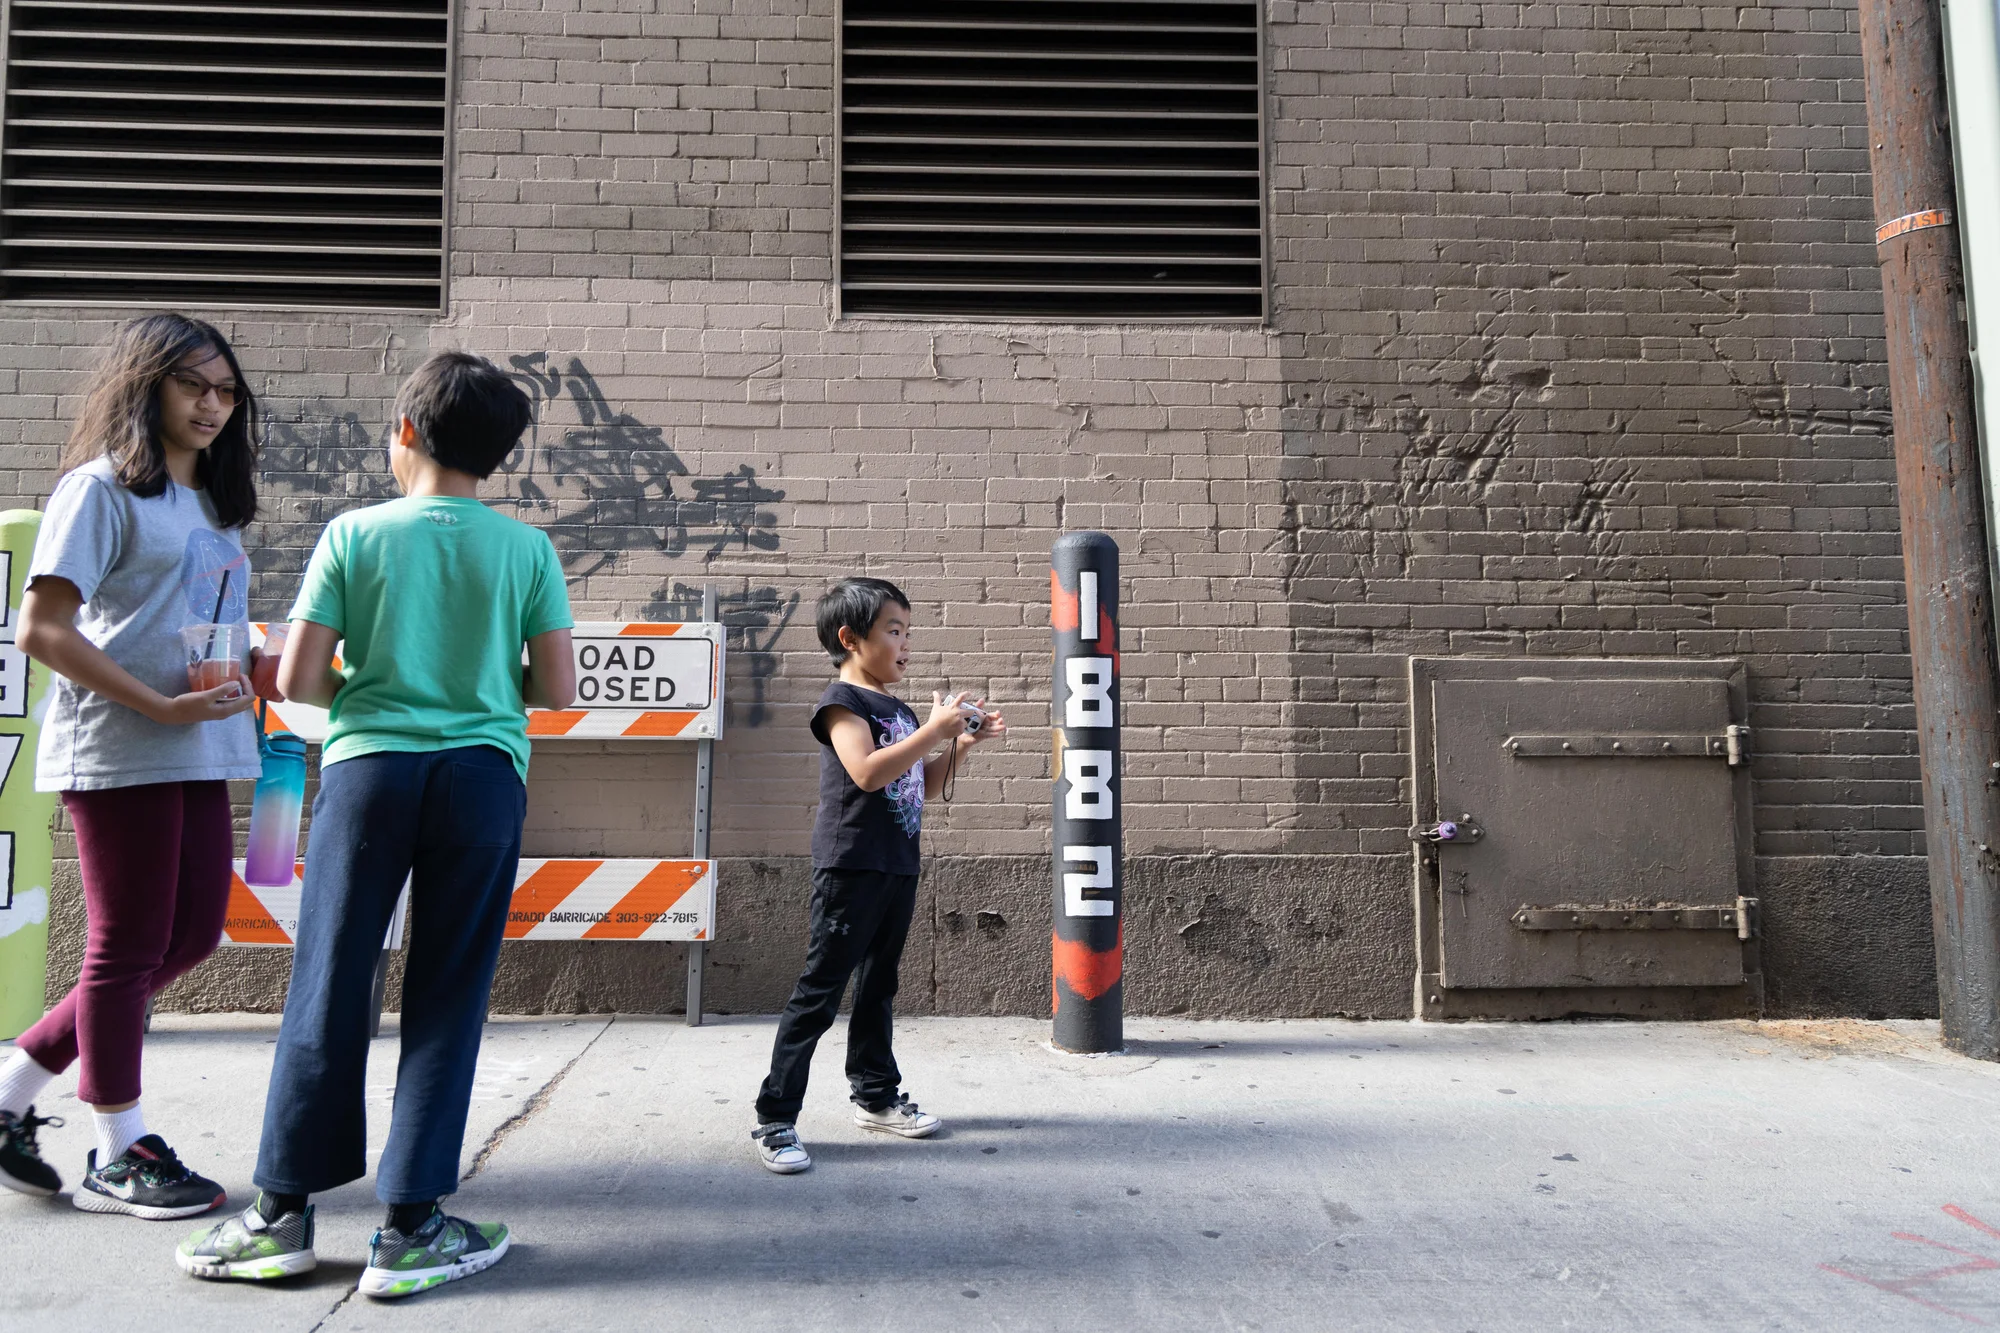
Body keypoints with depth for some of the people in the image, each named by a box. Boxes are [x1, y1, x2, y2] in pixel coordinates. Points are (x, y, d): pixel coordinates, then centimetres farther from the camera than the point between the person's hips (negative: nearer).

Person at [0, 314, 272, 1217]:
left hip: (200, 751, 8)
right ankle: (118, 1157, 17)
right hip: (118, 756, -8)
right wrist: (158, 706, -19)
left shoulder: (209, 501, 18)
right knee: (129, 947, 2)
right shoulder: (101, 488, -6)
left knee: (192, 935, 11)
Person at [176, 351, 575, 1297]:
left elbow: (296, 677, -2)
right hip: (482, 775, 0)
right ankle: (408, 1228, 11)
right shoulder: (527, 548, 3)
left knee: (328, 989, 9)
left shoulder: (354, 534, 1)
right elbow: (558, 690, 0)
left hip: (367, 766, 0)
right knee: (445, 1002, 5)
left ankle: (282, 1213, 19)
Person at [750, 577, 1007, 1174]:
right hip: (851, 866, -8)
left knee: (878, 987, 18)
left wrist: (964, 742, 9)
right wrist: (934, 729, -21)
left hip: (898, 867, 9)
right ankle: (775, 1120, 0)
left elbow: (924, 786, 21)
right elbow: (867, 772, -25)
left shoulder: (900, 710, 16)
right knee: (818, 993, -6)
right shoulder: (842, 701, -9)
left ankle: (876, 1096, 31)